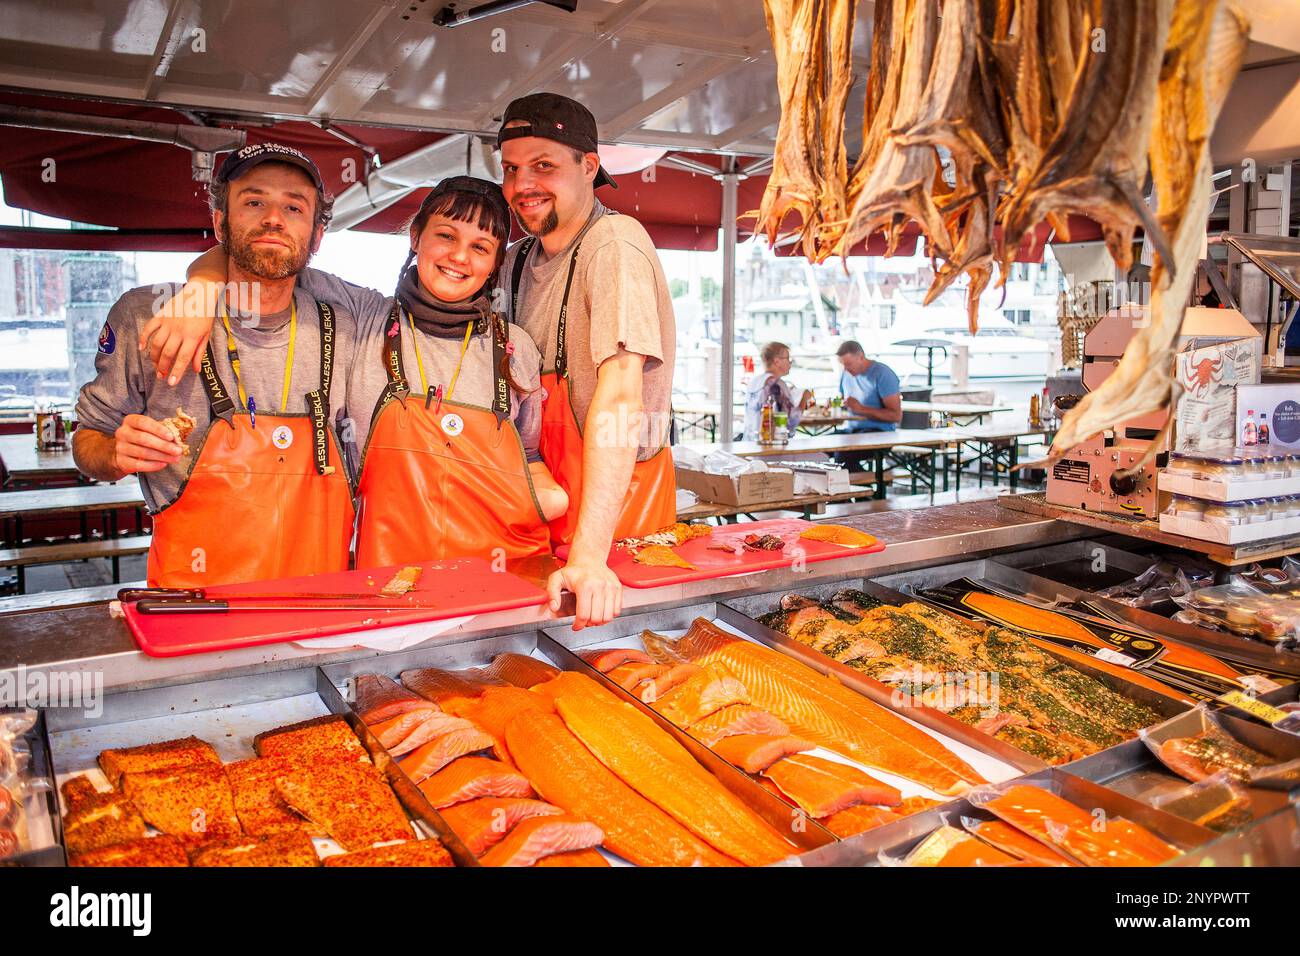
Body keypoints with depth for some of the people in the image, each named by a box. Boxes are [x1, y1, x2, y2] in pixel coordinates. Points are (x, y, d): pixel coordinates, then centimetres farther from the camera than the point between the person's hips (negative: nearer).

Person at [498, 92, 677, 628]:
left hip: (616, 492, -7)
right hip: (545, 491, 7)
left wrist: (590, 553, -38)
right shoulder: (519, 260, 5)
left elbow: (620, 391, -31)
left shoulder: (614, 243, -20)